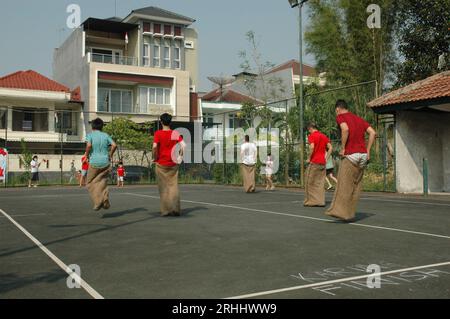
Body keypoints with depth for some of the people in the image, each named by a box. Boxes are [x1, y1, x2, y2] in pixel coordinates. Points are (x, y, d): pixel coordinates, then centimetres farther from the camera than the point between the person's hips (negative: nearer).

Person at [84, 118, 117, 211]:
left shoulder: (90, 135, 1)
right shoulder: (106, 135, 8)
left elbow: (89, 145, -17)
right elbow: (114, 145, -3)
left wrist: (86, 154, 0)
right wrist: (110, 155, 10)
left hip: (94, 162, -3)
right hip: (105, 162, 3)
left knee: (90, 183, 9)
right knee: (103, 182, 14)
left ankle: (98, 201, -7)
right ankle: (105, 200, -4)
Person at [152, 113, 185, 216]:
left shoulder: (158, 133, -5)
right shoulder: (175, 133, 2)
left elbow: (155, 147, -17)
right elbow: (183, 145, -8)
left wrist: (155, 158, -4)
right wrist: (180, 156, 4)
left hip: (161, 164, -2)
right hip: (173, 164, 2)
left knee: (164, 187, 7)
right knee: (173, 186, 7)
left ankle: (165, 210, 9)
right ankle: (176, 209, 3)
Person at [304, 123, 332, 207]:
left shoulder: (311, 136, -6)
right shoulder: (324, 136, 13)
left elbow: (312, 147, -20)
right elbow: (330, 148, 8)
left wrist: (309, 158, -9)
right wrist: (325, 158, 10)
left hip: (314, 162, -6)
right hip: (323, 162, 6)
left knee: (310, 182, 2)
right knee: (320, 182, 9)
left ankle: (310, 201, 2)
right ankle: (320, 201, 7)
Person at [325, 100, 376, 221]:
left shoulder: (340, 117, 0)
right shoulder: (358, 119, 20)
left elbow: (345, 129, -21)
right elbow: (373, 133, 10)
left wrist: (342, 148, -13)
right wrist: (367, 151, 8)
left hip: (350, 155, -7)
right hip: (363, 156, 7)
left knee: (344, 184, -3)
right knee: (355, 186, 9)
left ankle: (340, 211, -6)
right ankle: (350, 213, 12)